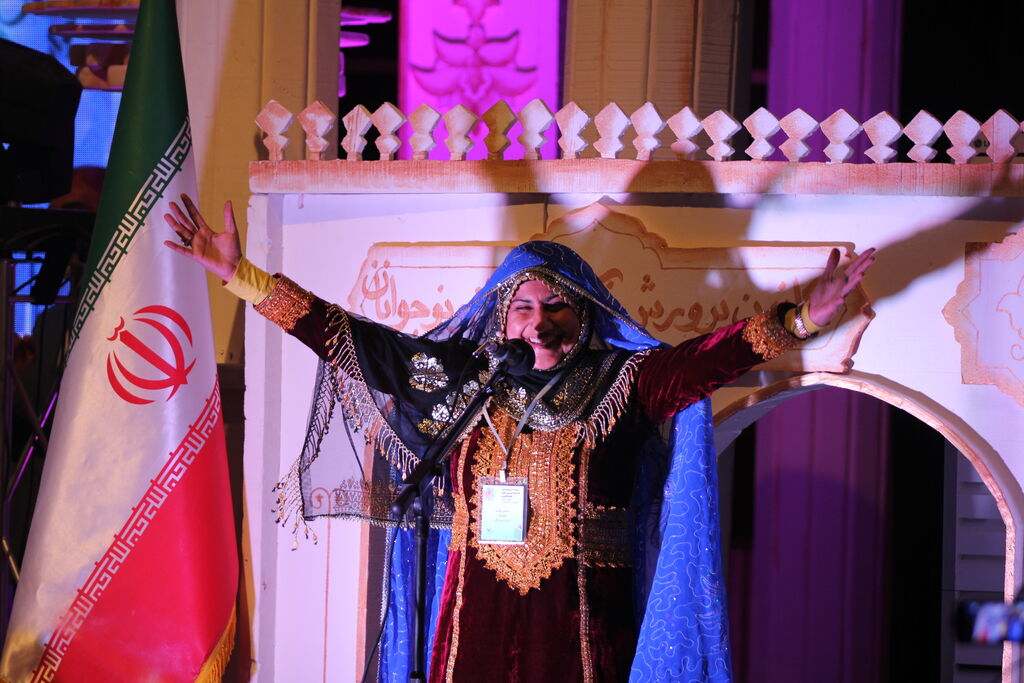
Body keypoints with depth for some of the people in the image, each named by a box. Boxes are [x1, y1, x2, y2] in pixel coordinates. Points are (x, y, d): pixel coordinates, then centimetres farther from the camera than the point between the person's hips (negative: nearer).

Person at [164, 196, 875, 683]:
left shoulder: (624, 384, 2)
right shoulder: (463, 377, 8)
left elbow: (709, 358, -12)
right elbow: (346, 336, 8)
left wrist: (795, 321, -28)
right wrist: (245, 277, 5)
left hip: (578, 622, -2)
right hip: (476, 614, 2)